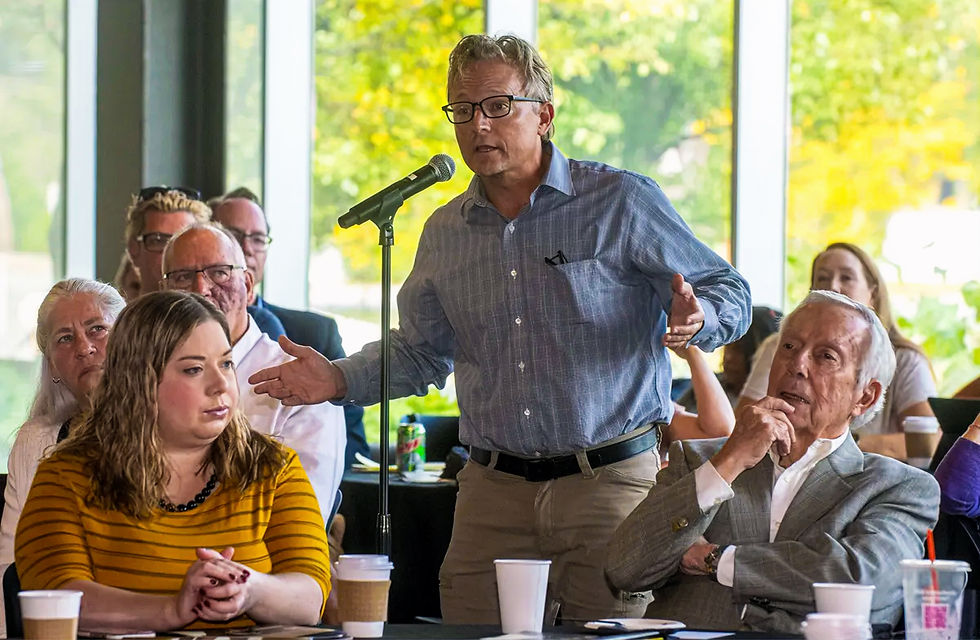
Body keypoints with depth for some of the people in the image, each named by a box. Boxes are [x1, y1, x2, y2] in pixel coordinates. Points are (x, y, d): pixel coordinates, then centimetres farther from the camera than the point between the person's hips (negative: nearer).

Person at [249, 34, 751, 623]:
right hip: (494, 488, 4)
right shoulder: (446, 232, 12)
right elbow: (420, 351, 23)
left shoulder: (623, 202, -3)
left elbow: (728, 293, -1)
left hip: (608, 482, -4)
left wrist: (695, 320, -24)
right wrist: (339, 380, 7)